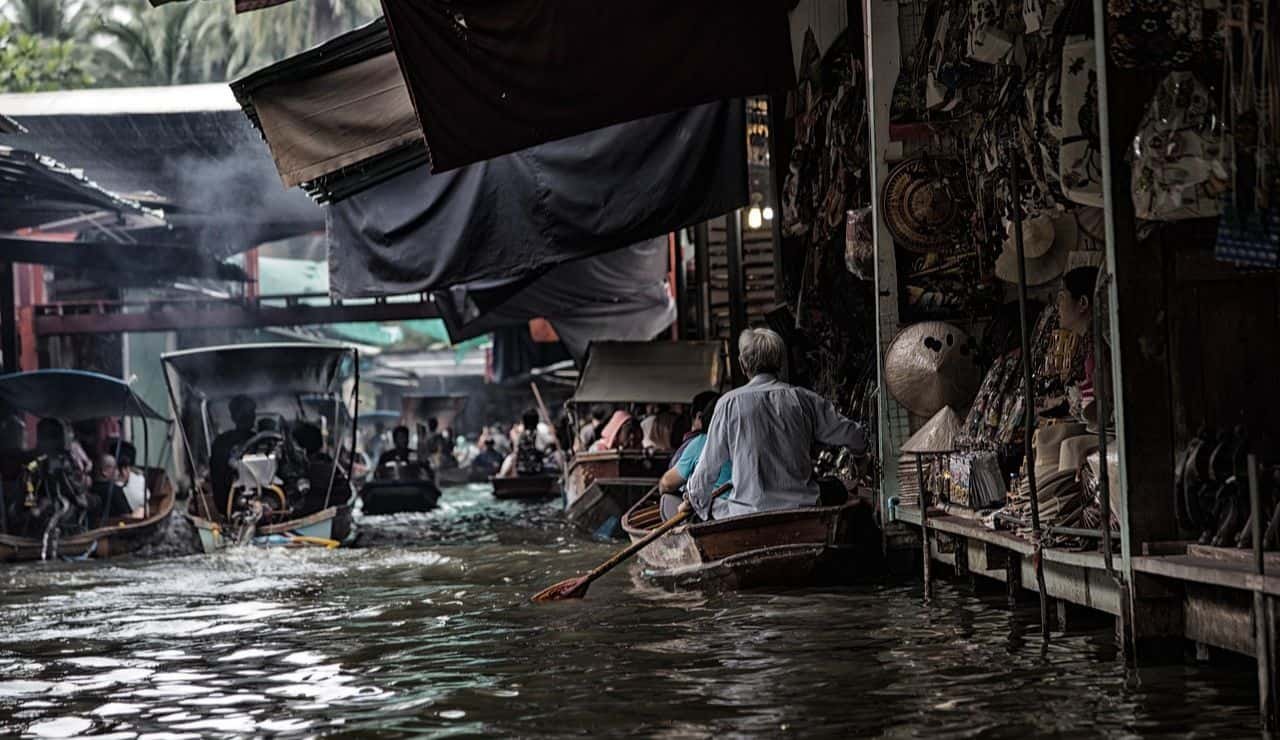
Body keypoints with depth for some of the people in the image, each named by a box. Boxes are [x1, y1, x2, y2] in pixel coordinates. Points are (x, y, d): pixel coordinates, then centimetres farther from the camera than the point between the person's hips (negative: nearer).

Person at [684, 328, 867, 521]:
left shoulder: (729, 403, -1)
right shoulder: (803, 399, 4)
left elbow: (710, 464, 5)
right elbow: (855, 439, 11)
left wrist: (696, 499, 21)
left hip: (749, 513, -1)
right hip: (802, 507, 2)